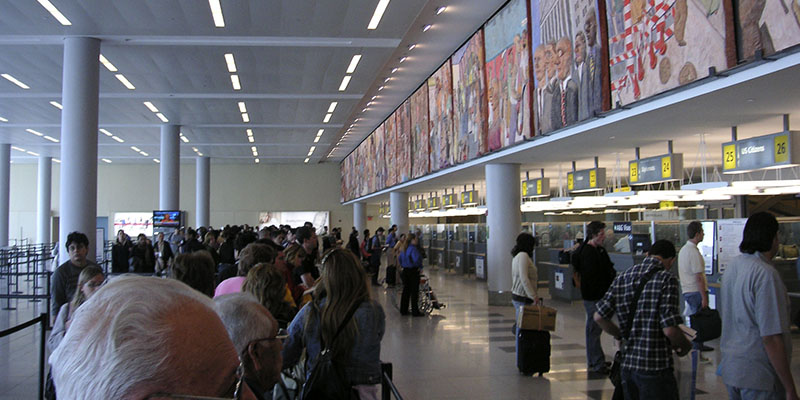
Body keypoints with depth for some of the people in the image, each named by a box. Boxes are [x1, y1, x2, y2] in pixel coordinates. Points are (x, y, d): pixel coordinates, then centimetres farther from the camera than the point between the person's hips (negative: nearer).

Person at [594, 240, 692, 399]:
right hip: (655, 368, -6)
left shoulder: (623, 278, 5)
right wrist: (685, 346, 2)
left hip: (627, 366, 6)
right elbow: (670, 330, -18)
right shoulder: (666, 279, -12)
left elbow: (599, 317, 6)